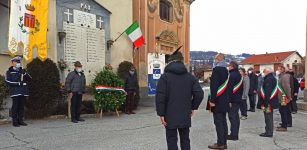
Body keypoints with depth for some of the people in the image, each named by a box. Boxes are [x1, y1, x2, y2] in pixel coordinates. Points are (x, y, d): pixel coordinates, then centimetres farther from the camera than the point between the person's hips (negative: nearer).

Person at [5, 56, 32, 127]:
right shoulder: (9, 72, 6)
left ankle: (20, 120, 14)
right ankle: (15, 121, 3)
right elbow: (8, 82, -6)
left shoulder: (23, 70, 17)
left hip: (23, 92, 4)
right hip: (15, 92, -4)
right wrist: (18, 83, -13)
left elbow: (30, 79, 8)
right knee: (15, 106, -4)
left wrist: (25, 74, -9)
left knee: (22, 106, 6)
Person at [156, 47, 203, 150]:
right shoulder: (190, 77, 4)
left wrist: (161, 113, -8)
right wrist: (193, 107, 9)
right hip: (185, 116, 4)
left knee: (172, 140, 5)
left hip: (170, 116, -3)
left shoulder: (165, 77, -7)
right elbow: (199, 94, -3)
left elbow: (160, 97, -14)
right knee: (185, 140, 16)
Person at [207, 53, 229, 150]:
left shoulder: (217, 70, -14)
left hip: (218, 102, -9)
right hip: (224, 101, 9)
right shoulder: (225, 70, 14)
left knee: (218, 122, -3)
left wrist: (212, 100, -18)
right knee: (223, 122, 13)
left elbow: (214, 86, -21)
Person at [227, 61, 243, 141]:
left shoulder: (231, 75, -16)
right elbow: (241, 87, 19)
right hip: (238, 99, 9)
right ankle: (235, 134, 21)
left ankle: (233, 135, -1)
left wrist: (229, 100, -19)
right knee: (236, 116, 14)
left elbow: (230, 88, -20)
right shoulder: (239, 75, 14)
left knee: (232, 116, -4)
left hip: (233, 100, -9)